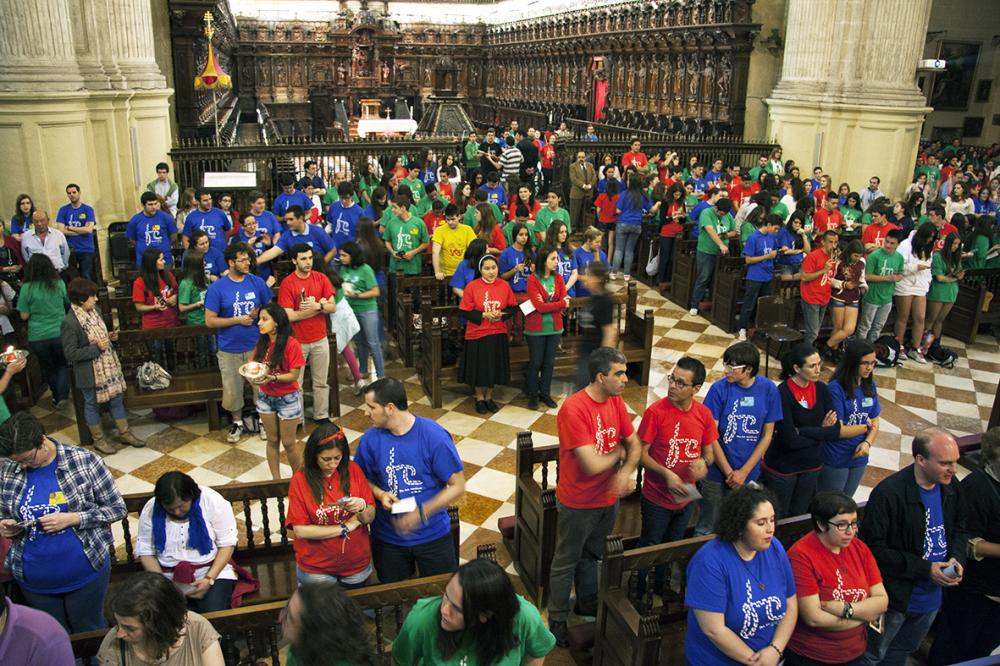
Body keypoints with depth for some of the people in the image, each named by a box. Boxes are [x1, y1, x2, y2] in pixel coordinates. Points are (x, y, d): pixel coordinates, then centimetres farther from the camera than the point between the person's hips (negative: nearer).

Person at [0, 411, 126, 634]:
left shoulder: (84, 461, -15)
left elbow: (117, 509, -10)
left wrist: (72, 518, -22)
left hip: (85, 574, -3)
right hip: (34, 582, 3)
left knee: (90, 633, 17)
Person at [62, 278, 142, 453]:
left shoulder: (94, 310, -1)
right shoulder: (69, 323, -24)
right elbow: (70, 354, -21)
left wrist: (110, 337, -3)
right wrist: (97, 348, -24)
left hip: (109, 365, 7)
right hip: (90, 372, -7)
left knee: (117, 399, 16)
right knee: (92, 404, 12)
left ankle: (124, 434, 31)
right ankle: (99, 440, 29)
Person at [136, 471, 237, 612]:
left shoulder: (212, 501, -12)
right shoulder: (150, 510, -6)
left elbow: (227, 543, -8)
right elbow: (146, 551, -1)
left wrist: (209, 579, -18)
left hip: (212, 571, -1)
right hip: (168, 577, 2)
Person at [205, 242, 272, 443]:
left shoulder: (257, 282, -2)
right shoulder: (217, 288, -8)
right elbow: (210, 321, -8)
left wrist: (260, 314, -13)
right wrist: (238, 320, -15)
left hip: (256, 346, 1)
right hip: (230, 350, -1)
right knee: (232, 390, 10)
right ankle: (237, 422, 32)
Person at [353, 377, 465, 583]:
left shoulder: (435, 436, -21)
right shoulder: (370, 439, -10)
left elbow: (457, 487, -16)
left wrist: (422, 513, -27)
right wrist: (379, 494, -16)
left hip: (432, 534, -2)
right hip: (387, 538, 3)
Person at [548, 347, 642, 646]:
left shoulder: (616, 401, -5)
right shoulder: (574, 409, -29)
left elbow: (635, 444, 2)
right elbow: (593, 465, -31)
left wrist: (626, 472, -18)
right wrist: (619, 453, -11)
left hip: (608, 498, 7)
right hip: (578, 503, -6)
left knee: (591, 555, 27)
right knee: (566, 562, 14)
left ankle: (587, 603, 49)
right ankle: (557, 618, 33)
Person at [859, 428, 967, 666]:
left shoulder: (952, 489, -7)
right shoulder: (888, 494, -28)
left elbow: (959, 530, 10)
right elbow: (875, 549, -24)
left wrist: (956, 558, -10)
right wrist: (925, 569, -25)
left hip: (932, 597, 6)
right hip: (894, 597, -6)